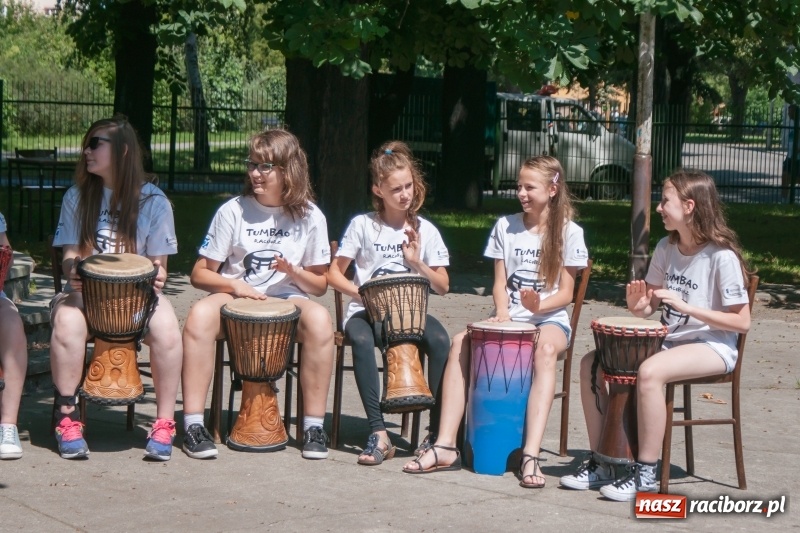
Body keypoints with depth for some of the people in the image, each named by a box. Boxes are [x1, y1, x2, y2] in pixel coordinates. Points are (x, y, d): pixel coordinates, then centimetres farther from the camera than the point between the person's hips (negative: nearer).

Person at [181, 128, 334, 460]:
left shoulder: (310, 217, 0)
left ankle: (313, 426, -24)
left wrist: (294, 272, -14)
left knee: (320, 319, -34)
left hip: (286, 301, 0)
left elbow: (320, 285, 6)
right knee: (200, 314, -35)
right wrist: (235, 285, -16)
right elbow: (200, 273, 2)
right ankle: (193, 424, -31)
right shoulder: (233, 211, -2)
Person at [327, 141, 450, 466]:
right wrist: (360, 292, -14)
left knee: (440, 340, -31)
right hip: (367, 311, -1)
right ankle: (378, 433, -36)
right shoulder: (363, 225, 2)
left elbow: (442, 287, 6)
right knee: (361, 340, -37)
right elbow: (334, 274, 4)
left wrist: (417, 262, -10)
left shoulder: (425, 230, 6)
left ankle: (438, 430, -24)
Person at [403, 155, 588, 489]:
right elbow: (500, 282, 9)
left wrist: (539, 305, -21)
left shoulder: (568, 232, 1)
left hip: (550, 319, -3)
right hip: (511, 319, 3)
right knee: (460, 342, -26)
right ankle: (445, 446, -29)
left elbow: (565, 293, -1)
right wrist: (502, 313, -12)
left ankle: (531, 455, -48)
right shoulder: (506, 227, 10)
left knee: (545, 349, -39)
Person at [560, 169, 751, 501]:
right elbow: (650, 306, 16)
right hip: (670, 340, 8)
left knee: (649, 372, -36)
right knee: (591, 363, -5)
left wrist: (685, 306, -22)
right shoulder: (666, 249, 7)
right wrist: (638, 305, -9)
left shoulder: (721, 256, -14)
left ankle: (645, 475, -25)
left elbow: (742, 322, -15)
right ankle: (600, 463, 0)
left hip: (712, 347, -8)